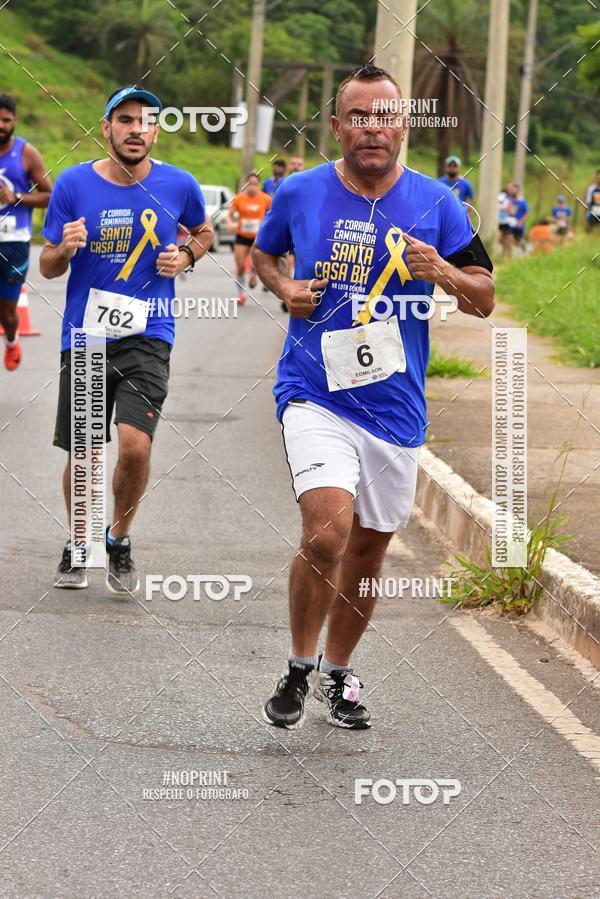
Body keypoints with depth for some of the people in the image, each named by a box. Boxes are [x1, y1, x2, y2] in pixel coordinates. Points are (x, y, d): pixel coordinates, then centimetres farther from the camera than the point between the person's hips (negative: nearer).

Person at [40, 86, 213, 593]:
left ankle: (120, 538, 10)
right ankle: (77, 544, 33)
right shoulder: (74, 184, -3)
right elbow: (48, 268, 4)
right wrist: (65, 249, -18)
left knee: (136, 446, -17)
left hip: (147, 336, -1)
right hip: (84, 336, 1)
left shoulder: (178, 186, -1)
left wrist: (186, 256, -1)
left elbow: (204, 231, 21)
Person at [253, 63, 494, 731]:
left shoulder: (435, 202, 0)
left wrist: (442, 272, -17)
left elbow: (484, 300, 4)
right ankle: (298, 669, 0)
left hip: (396, 406, 3)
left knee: (368, 549, 13)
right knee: (327, 530, -22)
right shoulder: (300, 193, -1)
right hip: (315, 396, -3)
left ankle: (337, 674, 35)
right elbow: (262, 253, 19)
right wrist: (284, 287, -3)